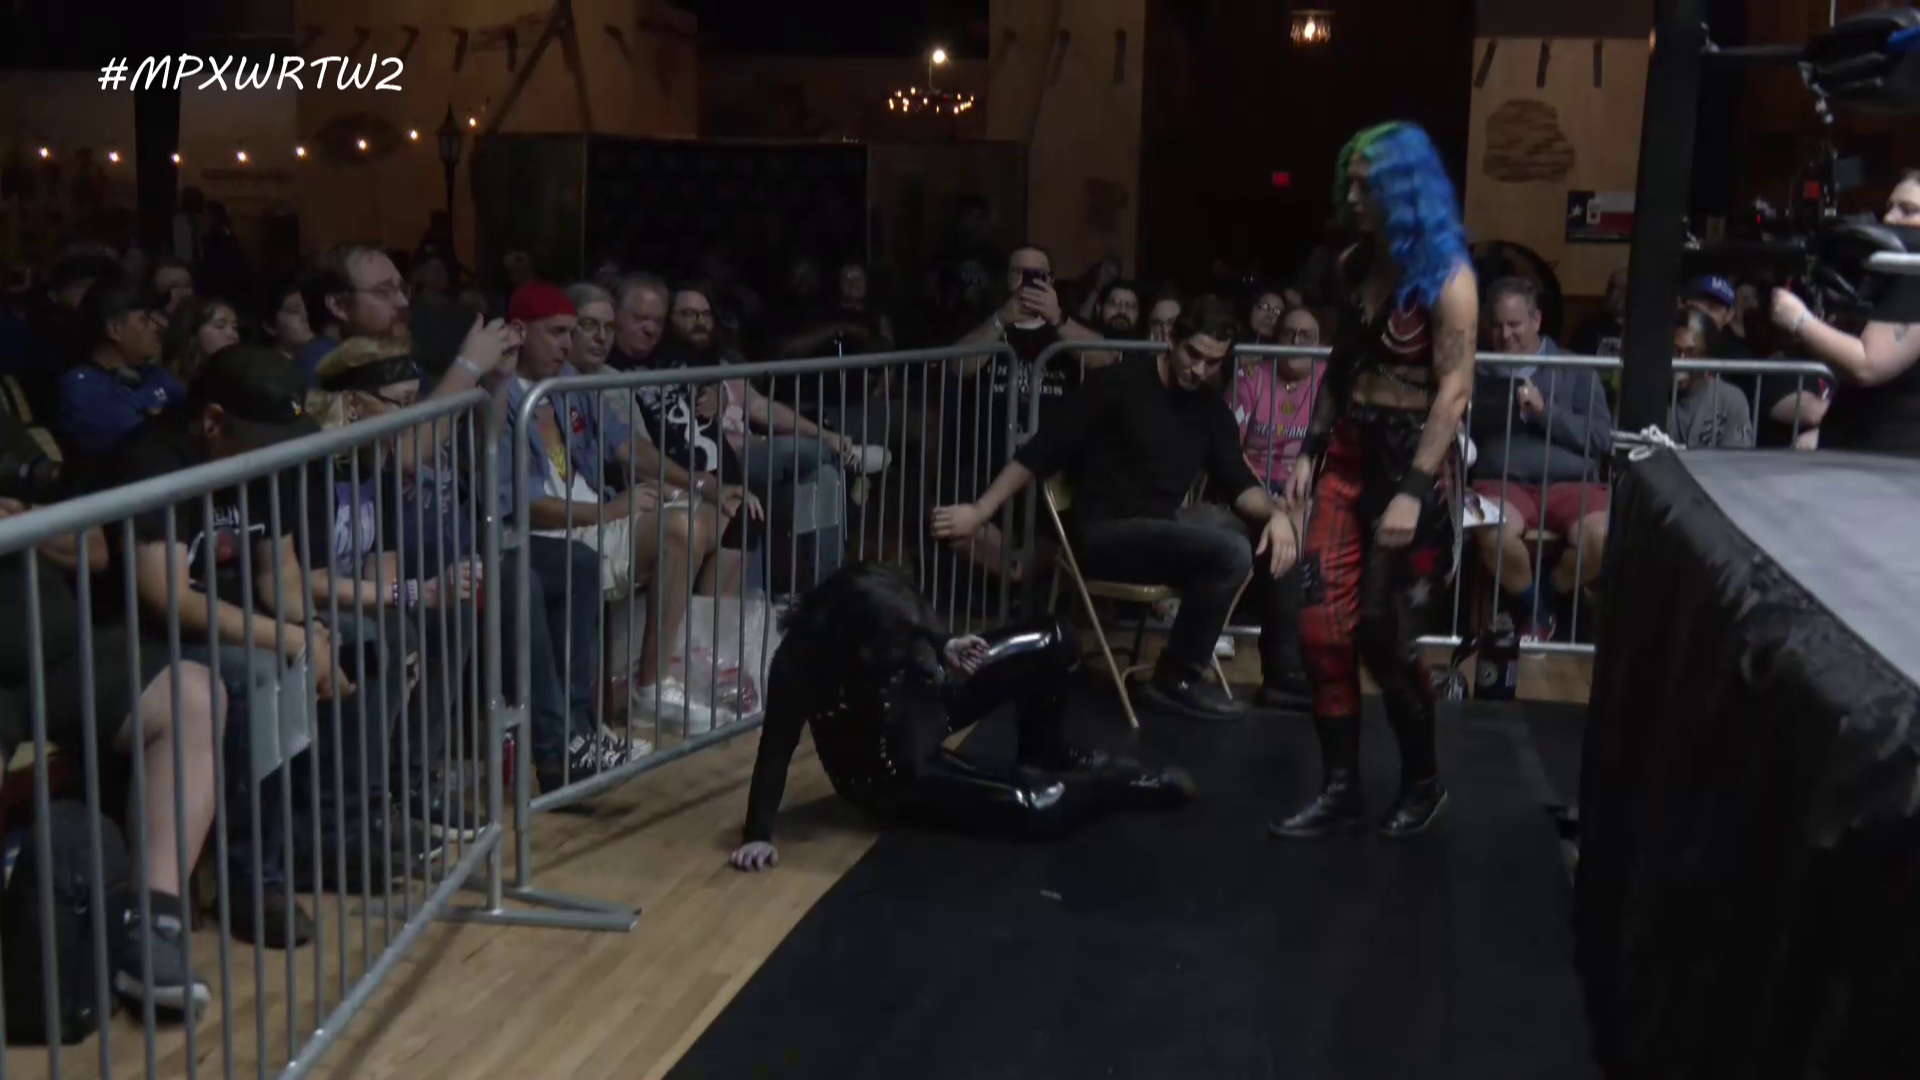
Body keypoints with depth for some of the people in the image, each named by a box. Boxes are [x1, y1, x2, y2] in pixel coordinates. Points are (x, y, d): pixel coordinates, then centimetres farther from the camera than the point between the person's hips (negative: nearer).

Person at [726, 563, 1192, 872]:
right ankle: (1111, 784, 13)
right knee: (1036, 809, -21)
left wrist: (946, 647, -18)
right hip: (890, 777, -6)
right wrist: (758, 835, -35)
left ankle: (1047, 758, 21)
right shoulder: (802, 662, -37)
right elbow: (776, 749, -31)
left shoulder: (892, 606, -23)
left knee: (1053, 644, -2)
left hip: (928, 707, 6)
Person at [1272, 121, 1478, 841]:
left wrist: (1413, 491, -23)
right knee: (1323, 630, 0)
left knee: (1385, 638, 0)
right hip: (1347, 456, 6)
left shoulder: (1446, 277, -11)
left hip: (1407, 460, -6)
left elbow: (1454, 390, -17)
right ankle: (1340, 789, 11)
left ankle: (1422, 783, 23)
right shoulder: (1355, 265, 9)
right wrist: (1311, 448, 12)